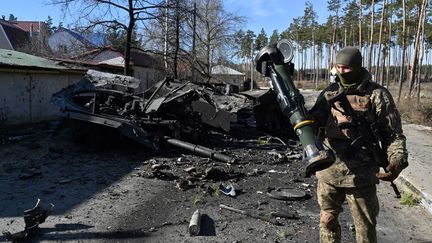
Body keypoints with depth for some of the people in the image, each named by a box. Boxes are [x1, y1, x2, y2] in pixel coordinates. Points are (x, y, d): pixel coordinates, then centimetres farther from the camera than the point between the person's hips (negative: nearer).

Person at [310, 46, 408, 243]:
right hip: (328, 172, 4)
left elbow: (393, 134, -4)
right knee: (327, 220, 19)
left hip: (361, 176, -3)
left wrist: (397, 162, -20)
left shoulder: (377, 95, -6)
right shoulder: (329, 93, 5)